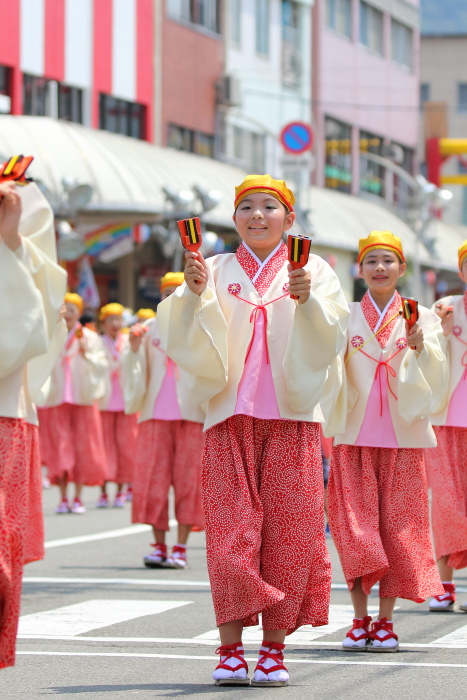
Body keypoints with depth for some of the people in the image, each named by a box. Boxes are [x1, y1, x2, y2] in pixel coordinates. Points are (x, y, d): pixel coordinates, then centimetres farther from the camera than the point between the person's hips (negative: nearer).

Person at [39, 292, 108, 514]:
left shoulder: (90, 338, 8)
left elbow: (102, 366, 0)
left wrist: (87, 354, -16)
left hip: (83, 398, 0)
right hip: (57, 399, 0)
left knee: (83, 447, -1)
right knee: (60, 447, -4)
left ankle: (78, 498, 4)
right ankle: (63, 499, -1)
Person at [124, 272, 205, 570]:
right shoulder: (150, 329, 10)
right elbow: (138, 373, 10)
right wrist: (134, 349, -7)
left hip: (191, 413, -2)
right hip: (156, 413, 2)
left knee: (188, 479, -2)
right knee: (153, 479, -1)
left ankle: (181, 548, 3)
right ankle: (159, 546, 7)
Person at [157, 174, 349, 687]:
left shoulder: (312, 270, 9)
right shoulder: (216, 271, 11)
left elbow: (329, 338, -5)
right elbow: (189, 342, 0)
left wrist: (308, 302, -23)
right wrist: (194, 293, -17)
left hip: (291, 417, 0)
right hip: (231, 415, 0)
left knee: (288, 531, -3)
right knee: (230, 530, -7)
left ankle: (274, 646, 5)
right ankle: (230, 649, -3)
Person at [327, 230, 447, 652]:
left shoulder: (422, 318, 6)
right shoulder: (345, 317, 8)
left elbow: (436, 378, -4)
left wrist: (421, 347, -22)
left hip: (402, 438, 0)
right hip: (355, 436, 0)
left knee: (398, 526, 0)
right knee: (356, 527, -3)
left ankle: (385, 620, 8)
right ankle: (360, 620, 4)